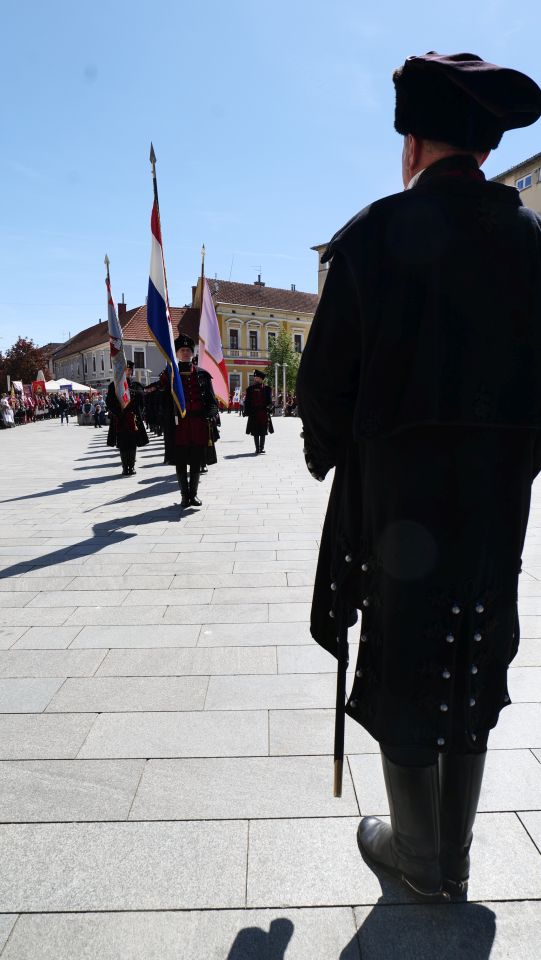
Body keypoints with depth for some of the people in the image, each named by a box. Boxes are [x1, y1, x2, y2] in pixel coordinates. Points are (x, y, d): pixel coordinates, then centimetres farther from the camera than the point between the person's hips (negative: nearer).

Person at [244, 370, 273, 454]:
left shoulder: (266, 388, 5)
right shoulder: (250, 389, 6)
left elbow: (270, 401, 4)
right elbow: (247, 401, 4)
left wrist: (268, 408, -12)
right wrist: (247, 412, -4)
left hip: (263, 413, 0)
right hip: (253, 414, 1)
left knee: (263, 432, 3)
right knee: (255, 432, 2)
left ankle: (262, 447, 12)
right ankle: (257, 448, 8)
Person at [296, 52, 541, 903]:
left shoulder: (376, 231, -5)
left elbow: (327, 375, -6)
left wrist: (325, 453, 11)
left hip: (396, 484, -4)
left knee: (401, 657, 10)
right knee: (473, 660, 15)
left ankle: (420, 858, 30)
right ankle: (453, 859, 32)